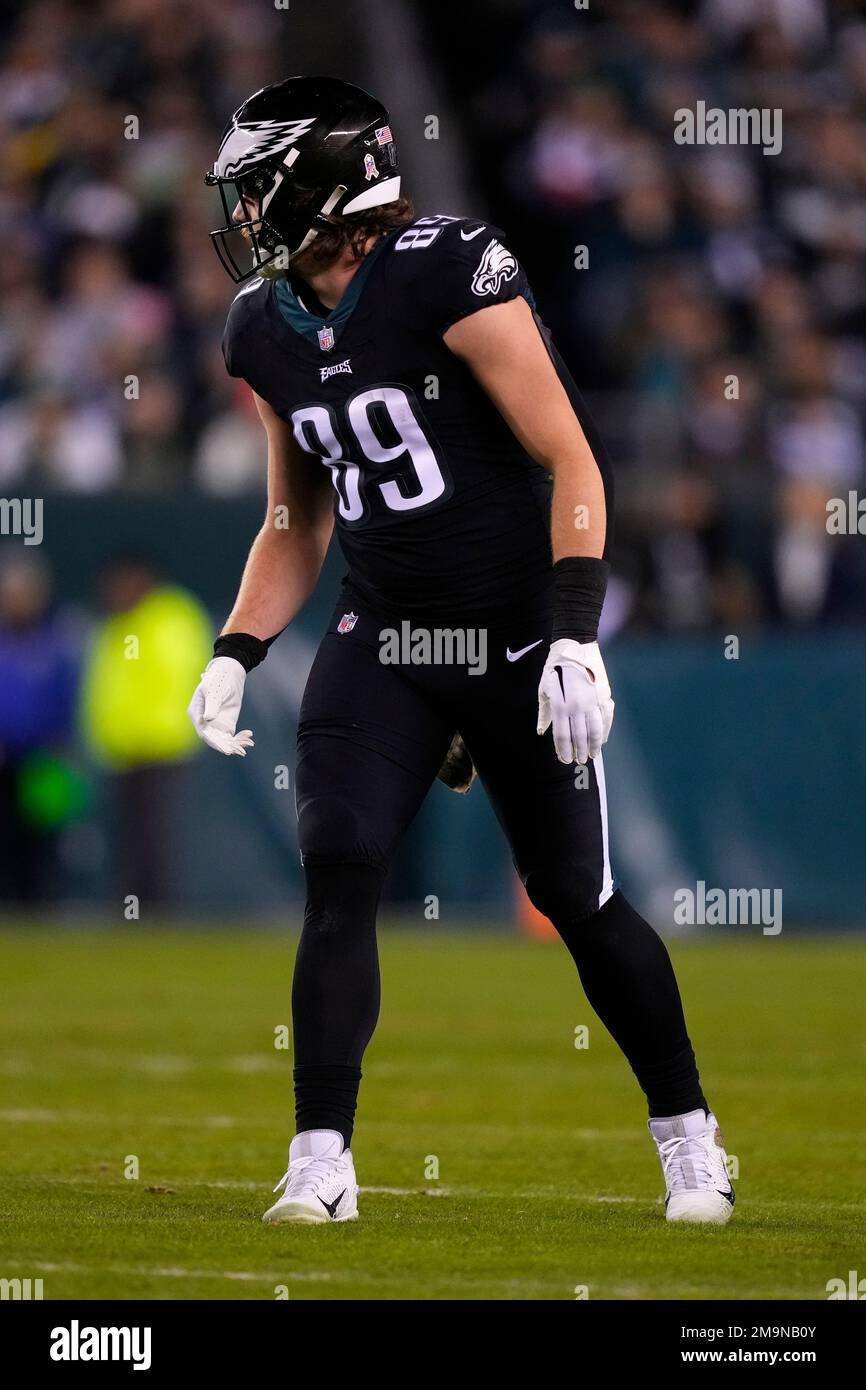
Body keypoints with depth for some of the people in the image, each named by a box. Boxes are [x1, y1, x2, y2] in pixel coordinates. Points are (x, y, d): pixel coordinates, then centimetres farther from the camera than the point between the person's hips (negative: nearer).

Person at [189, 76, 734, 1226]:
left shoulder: (449, 276, -19)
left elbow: (571, 462, -17)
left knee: (576, 895, 0)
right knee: (337, 871, -12)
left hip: (519, 627, -5)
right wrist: (235, 655, 3)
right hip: (383, 634, 5)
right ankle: (322, 1160, -8)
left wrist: (574, 636, -24)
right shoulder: (267, 332, 3)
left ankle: (687, 1132, 20)